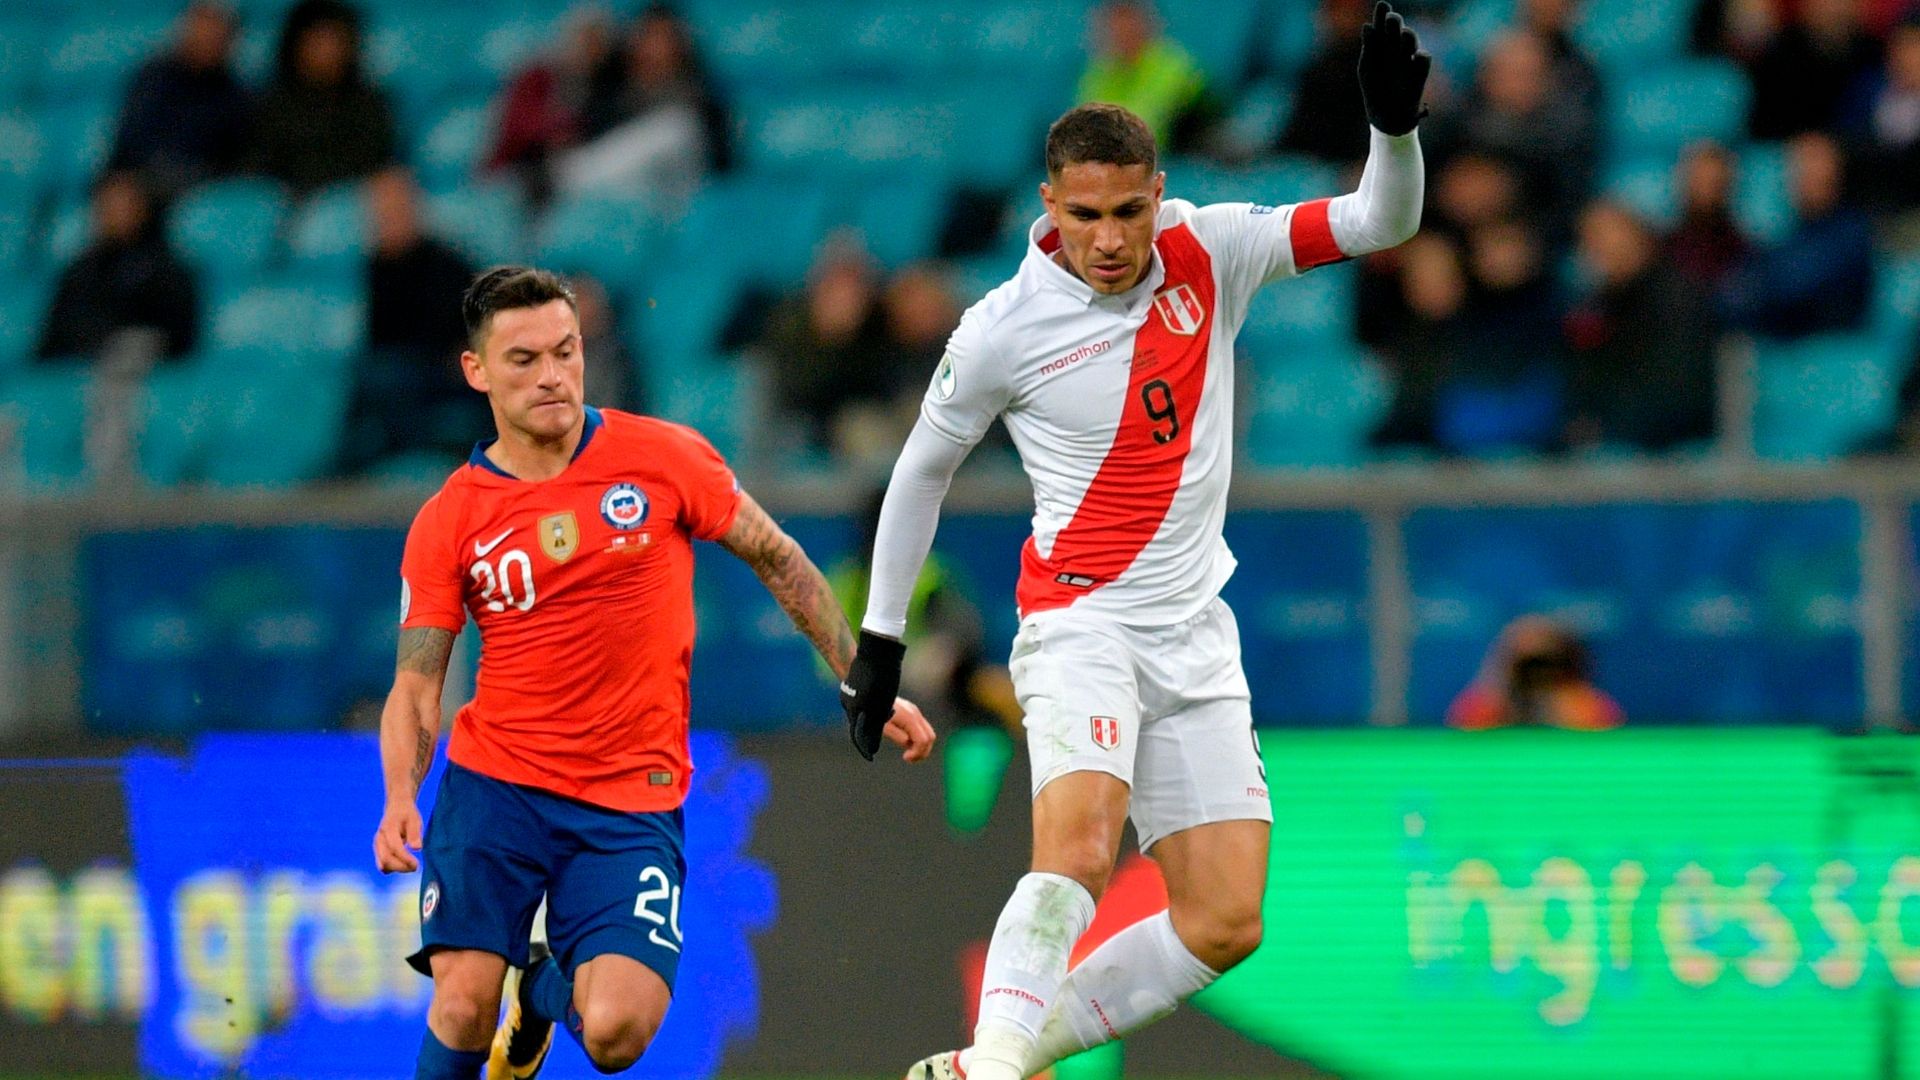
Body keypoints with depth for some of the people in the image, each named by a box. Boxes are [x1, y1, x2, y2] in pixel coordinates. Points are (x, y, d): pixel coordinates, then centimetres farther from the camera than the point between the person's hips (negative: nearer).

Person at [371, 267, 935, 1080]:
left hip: (633, 800, 0)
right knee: (463, 1007, -16)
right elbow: (415, 687, 1)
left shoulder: (664, 459, -2)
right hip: (494, 784, 0)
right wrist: (400, 799, -18)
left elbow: (777, 559, 10)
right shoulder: (449, 523, 0)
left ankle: (547, 988, 20)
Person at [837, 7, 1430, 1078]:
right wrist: (881, 635, 11)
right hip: (1079, 620, -4)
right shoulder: (1005, 329, -8)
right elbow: (926, 464, 7)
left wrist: (1394, 123, -23)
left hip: (1195, 633, 4)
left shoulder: (1208, 254, -2)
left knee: (1225, 926, -1)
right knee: (1079, 847, -31)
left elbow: (1380, 223, -3)